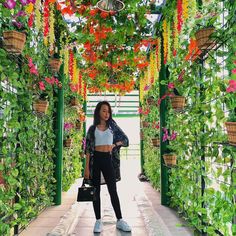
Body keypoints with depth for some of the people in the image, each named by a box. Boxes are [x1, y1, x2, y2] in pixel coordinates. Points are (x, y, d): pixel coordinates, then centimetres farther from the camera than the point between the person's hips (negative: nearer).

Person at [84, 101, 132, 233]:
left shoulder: (112, 126, 9)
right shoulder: (92, 128, 6)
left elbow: (125, 140, 11)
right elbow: (88, 148, 2)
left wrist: (114, 144, -7)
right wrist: (87, 167, -5)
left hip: (108, 159, 0)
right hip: (95, 159, 0)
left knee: (113, 190, 2)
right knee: (96, 191, 5)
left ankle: (120, 220, 10)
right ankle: (98, 221, 15)